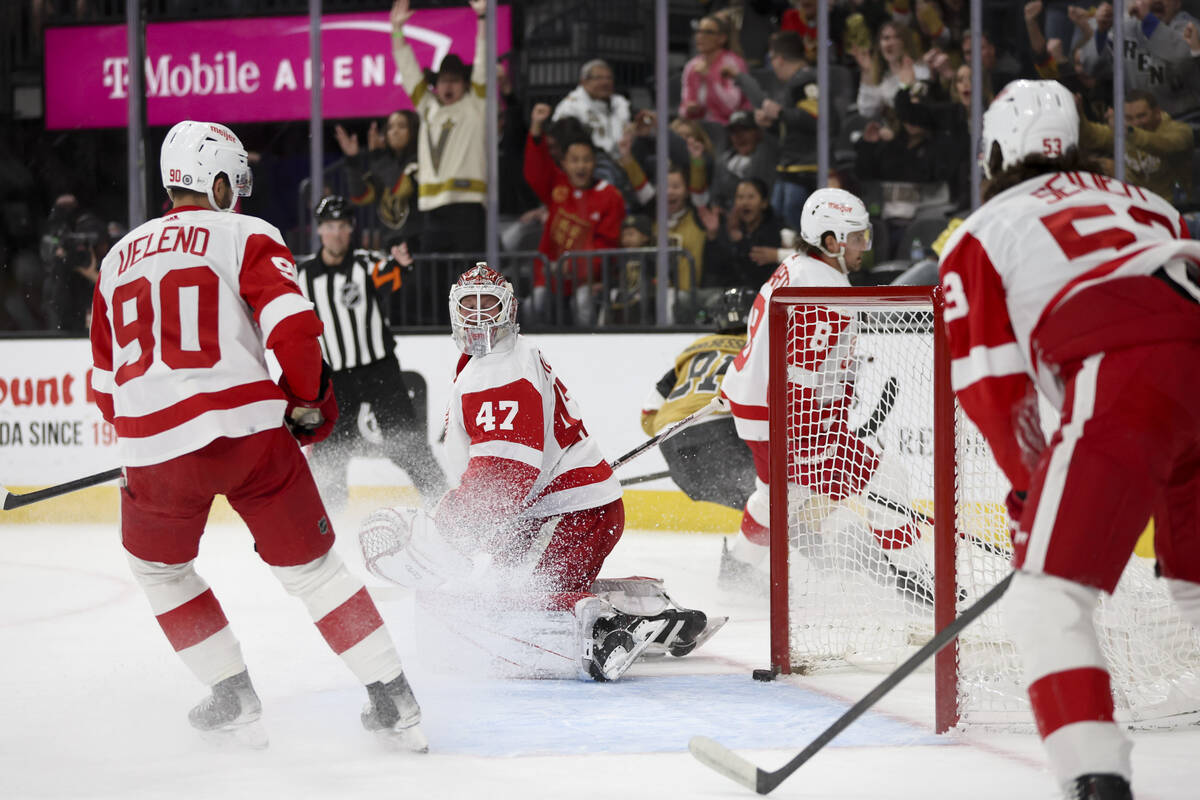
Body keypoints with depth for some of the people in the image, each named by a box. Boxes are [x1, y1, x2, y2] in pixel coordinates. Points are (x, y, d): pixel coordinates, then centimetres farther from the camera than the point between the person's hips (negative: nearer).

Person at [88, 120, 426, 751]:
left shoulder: (118, 258, 21)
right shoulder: (246, 236, 6)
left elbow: (106, 386, 25)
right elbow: (293, 327, -10)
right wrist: (309, 403, 6)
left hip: (155, 448, 3)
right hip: (251, 430, -2)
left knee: (158, 566, 27)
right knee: (311, 566, 9)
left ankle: (234, 701, 23)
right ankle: (393, 703, 7)